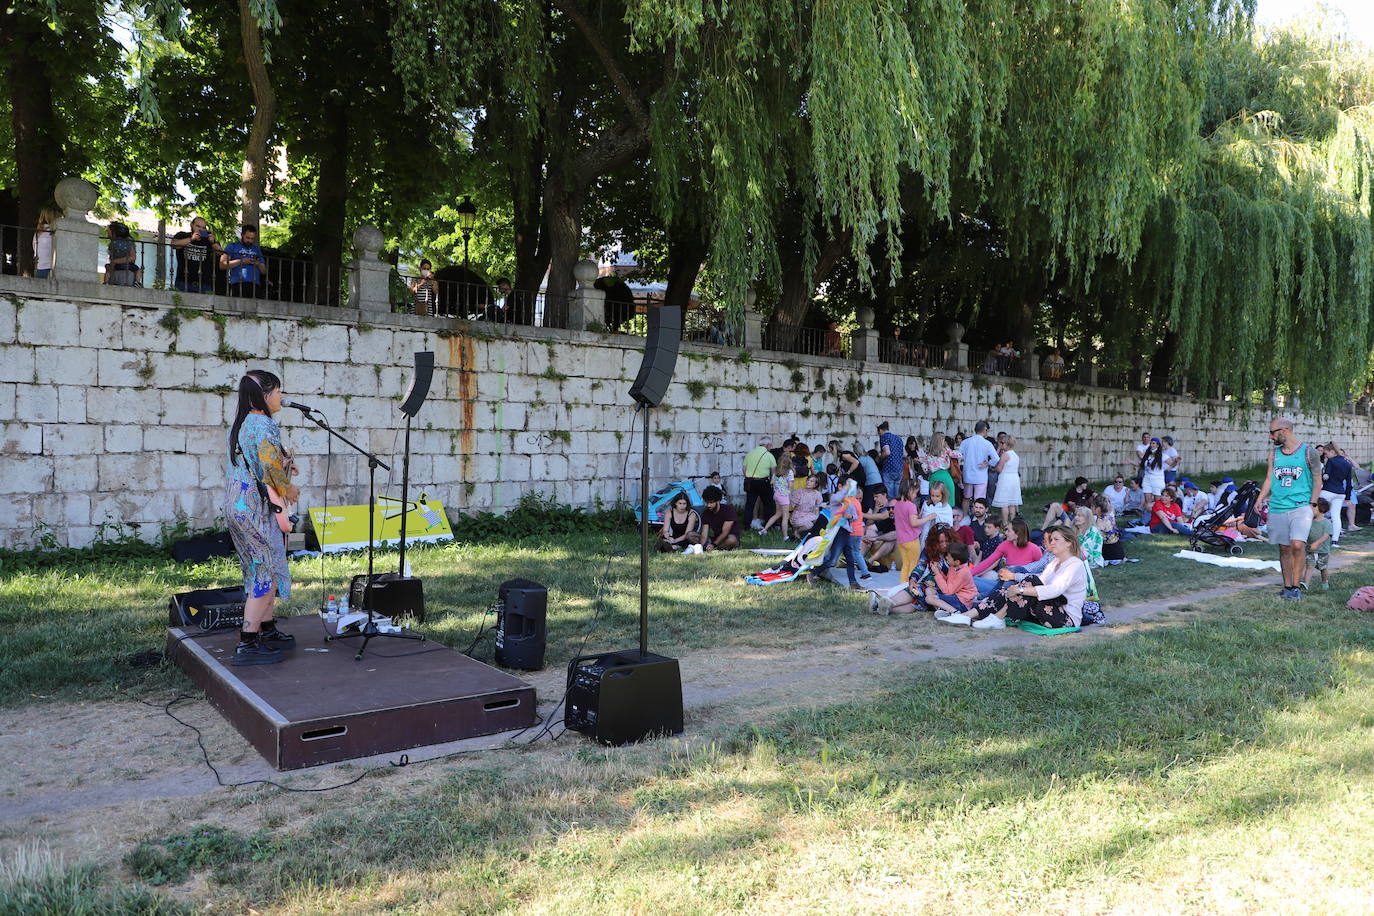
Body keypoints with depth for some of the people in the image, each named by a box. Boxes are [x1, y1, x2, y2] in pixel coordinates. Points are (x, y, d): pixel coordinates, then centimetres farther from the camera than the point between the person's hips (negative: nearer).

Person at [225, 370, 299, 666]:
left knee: (258, 572, 18)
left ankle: (268, 630, 27)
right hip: (256, 508, -10)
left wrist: (283, 466, 14)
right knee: (267, 574, -5)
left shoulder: (238, 424, 15)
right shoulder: (264, 424, -15)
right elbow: (271, 466, -22)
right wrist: (288, 489, -5)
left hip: (235, 506, 10)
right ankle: (247, 645, -3)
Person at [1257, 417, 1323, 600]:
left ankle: (1296, 586, -7)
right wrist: (1259, 500, 1)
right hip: (1277, 508, 4)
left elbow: (1317, 479, 3)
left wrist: (1312, 504, -4)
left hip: (1301, 507, -4)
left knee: (1297, 545, -18)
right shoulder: (1274, 454, 11)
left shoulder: (1308, 452, 0)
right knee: (1284, 548, 7)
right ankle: (1287, 587, 14)